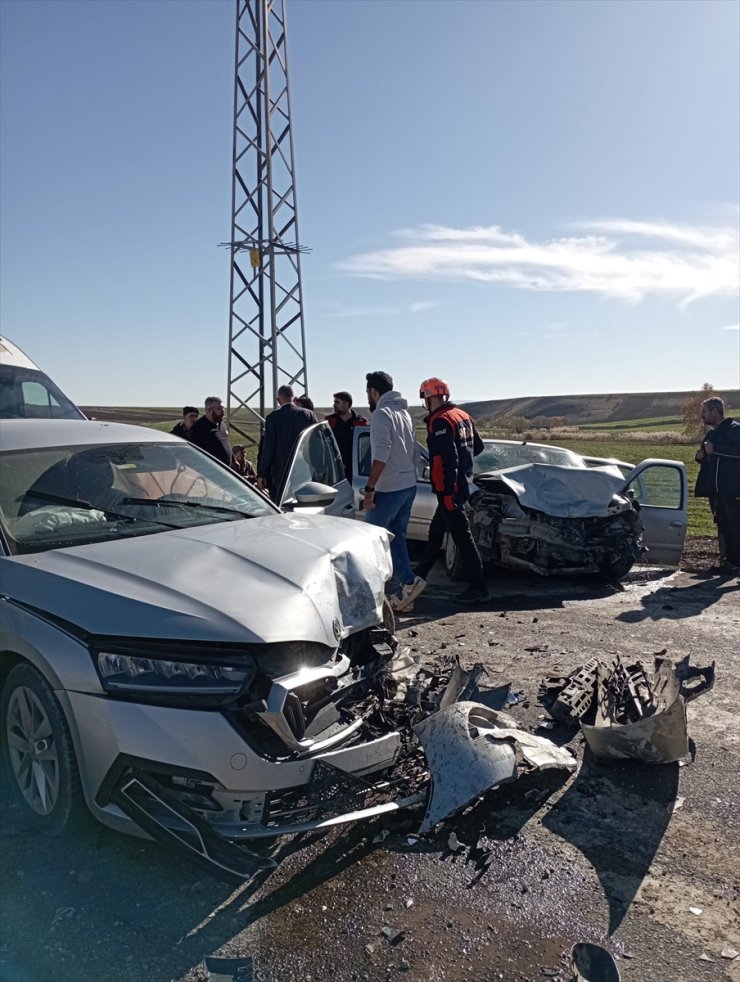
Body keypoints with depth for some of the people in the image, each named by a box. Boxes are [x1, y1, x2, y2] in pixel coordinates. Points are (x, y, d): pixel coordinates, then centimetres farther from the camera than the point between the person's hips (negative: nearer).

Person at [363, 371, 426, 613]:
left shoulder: (381, 414, -12)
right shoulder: (404, 412, 16)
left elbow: (381, 454, -22)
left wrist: (369, 488, -22)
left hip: (388, 488, -9)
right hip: (409, 485, 9)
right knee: (397, 537, 13)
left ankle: (408, 580, -8)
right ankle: (402, 594, 13)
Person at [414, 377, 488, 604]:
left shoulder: (440, 421, -17)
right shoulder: (463, 415, 11)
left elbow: (448, 458, -24)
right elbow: (478, 447, 19)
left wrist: (447, 493, -23)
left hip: (448, 489, -10)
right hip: (462, 483, 10)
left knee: (462, 537, -5)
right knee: (436, 531, 20)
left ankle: (478, 588, 0)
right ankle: (420, 574, 34)